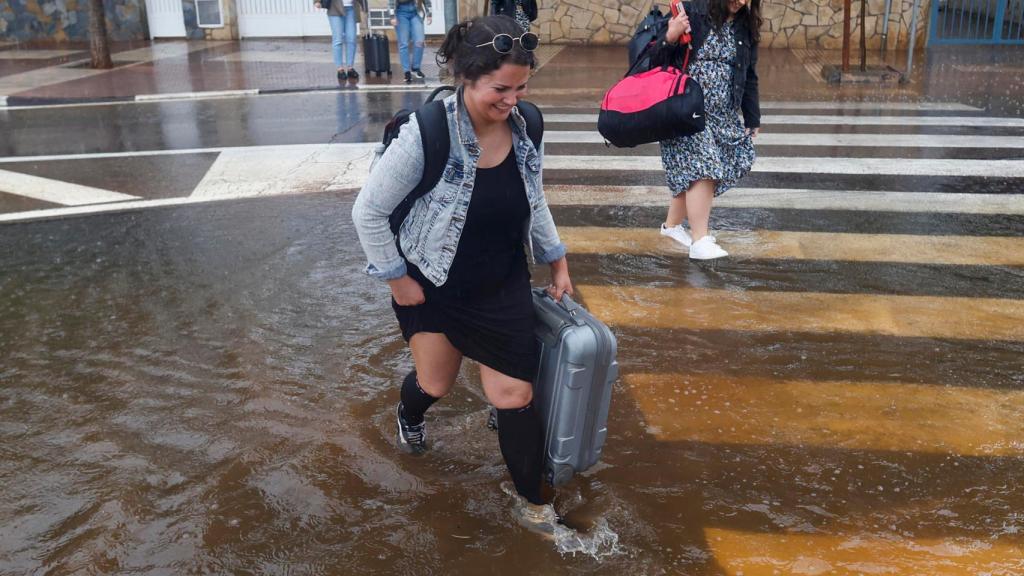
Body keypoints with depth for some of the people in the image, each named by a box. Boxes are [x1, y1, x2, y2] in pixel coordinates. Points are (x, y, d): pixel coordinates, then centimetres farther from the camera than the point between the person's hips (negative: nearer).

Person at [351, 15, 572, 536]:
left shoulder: (523, 127, -12)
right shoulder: (425, 134, -28)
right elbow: (368, 212, -18)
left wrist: (557, 260, 11)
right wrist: (398, 280, -13)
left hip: (503, 287, 3)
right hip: (432, 286, -2)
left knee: (514, 394, 2)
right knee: (435, 384, 17)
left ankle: (531, 498, 26)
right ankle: (408, 417, 57)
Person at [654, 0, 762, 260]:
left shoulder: (745, 28, 9)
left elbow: (749, 78, 16)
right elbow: (658, 61, -8)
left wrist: (753, 119, 15)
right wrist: (670, 38, -28)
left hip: (722, 116, 6)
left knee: (690, 173, 5)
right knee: (701, 169, -15)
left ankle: (672, 224, 26)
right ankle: (700, 241, -11)